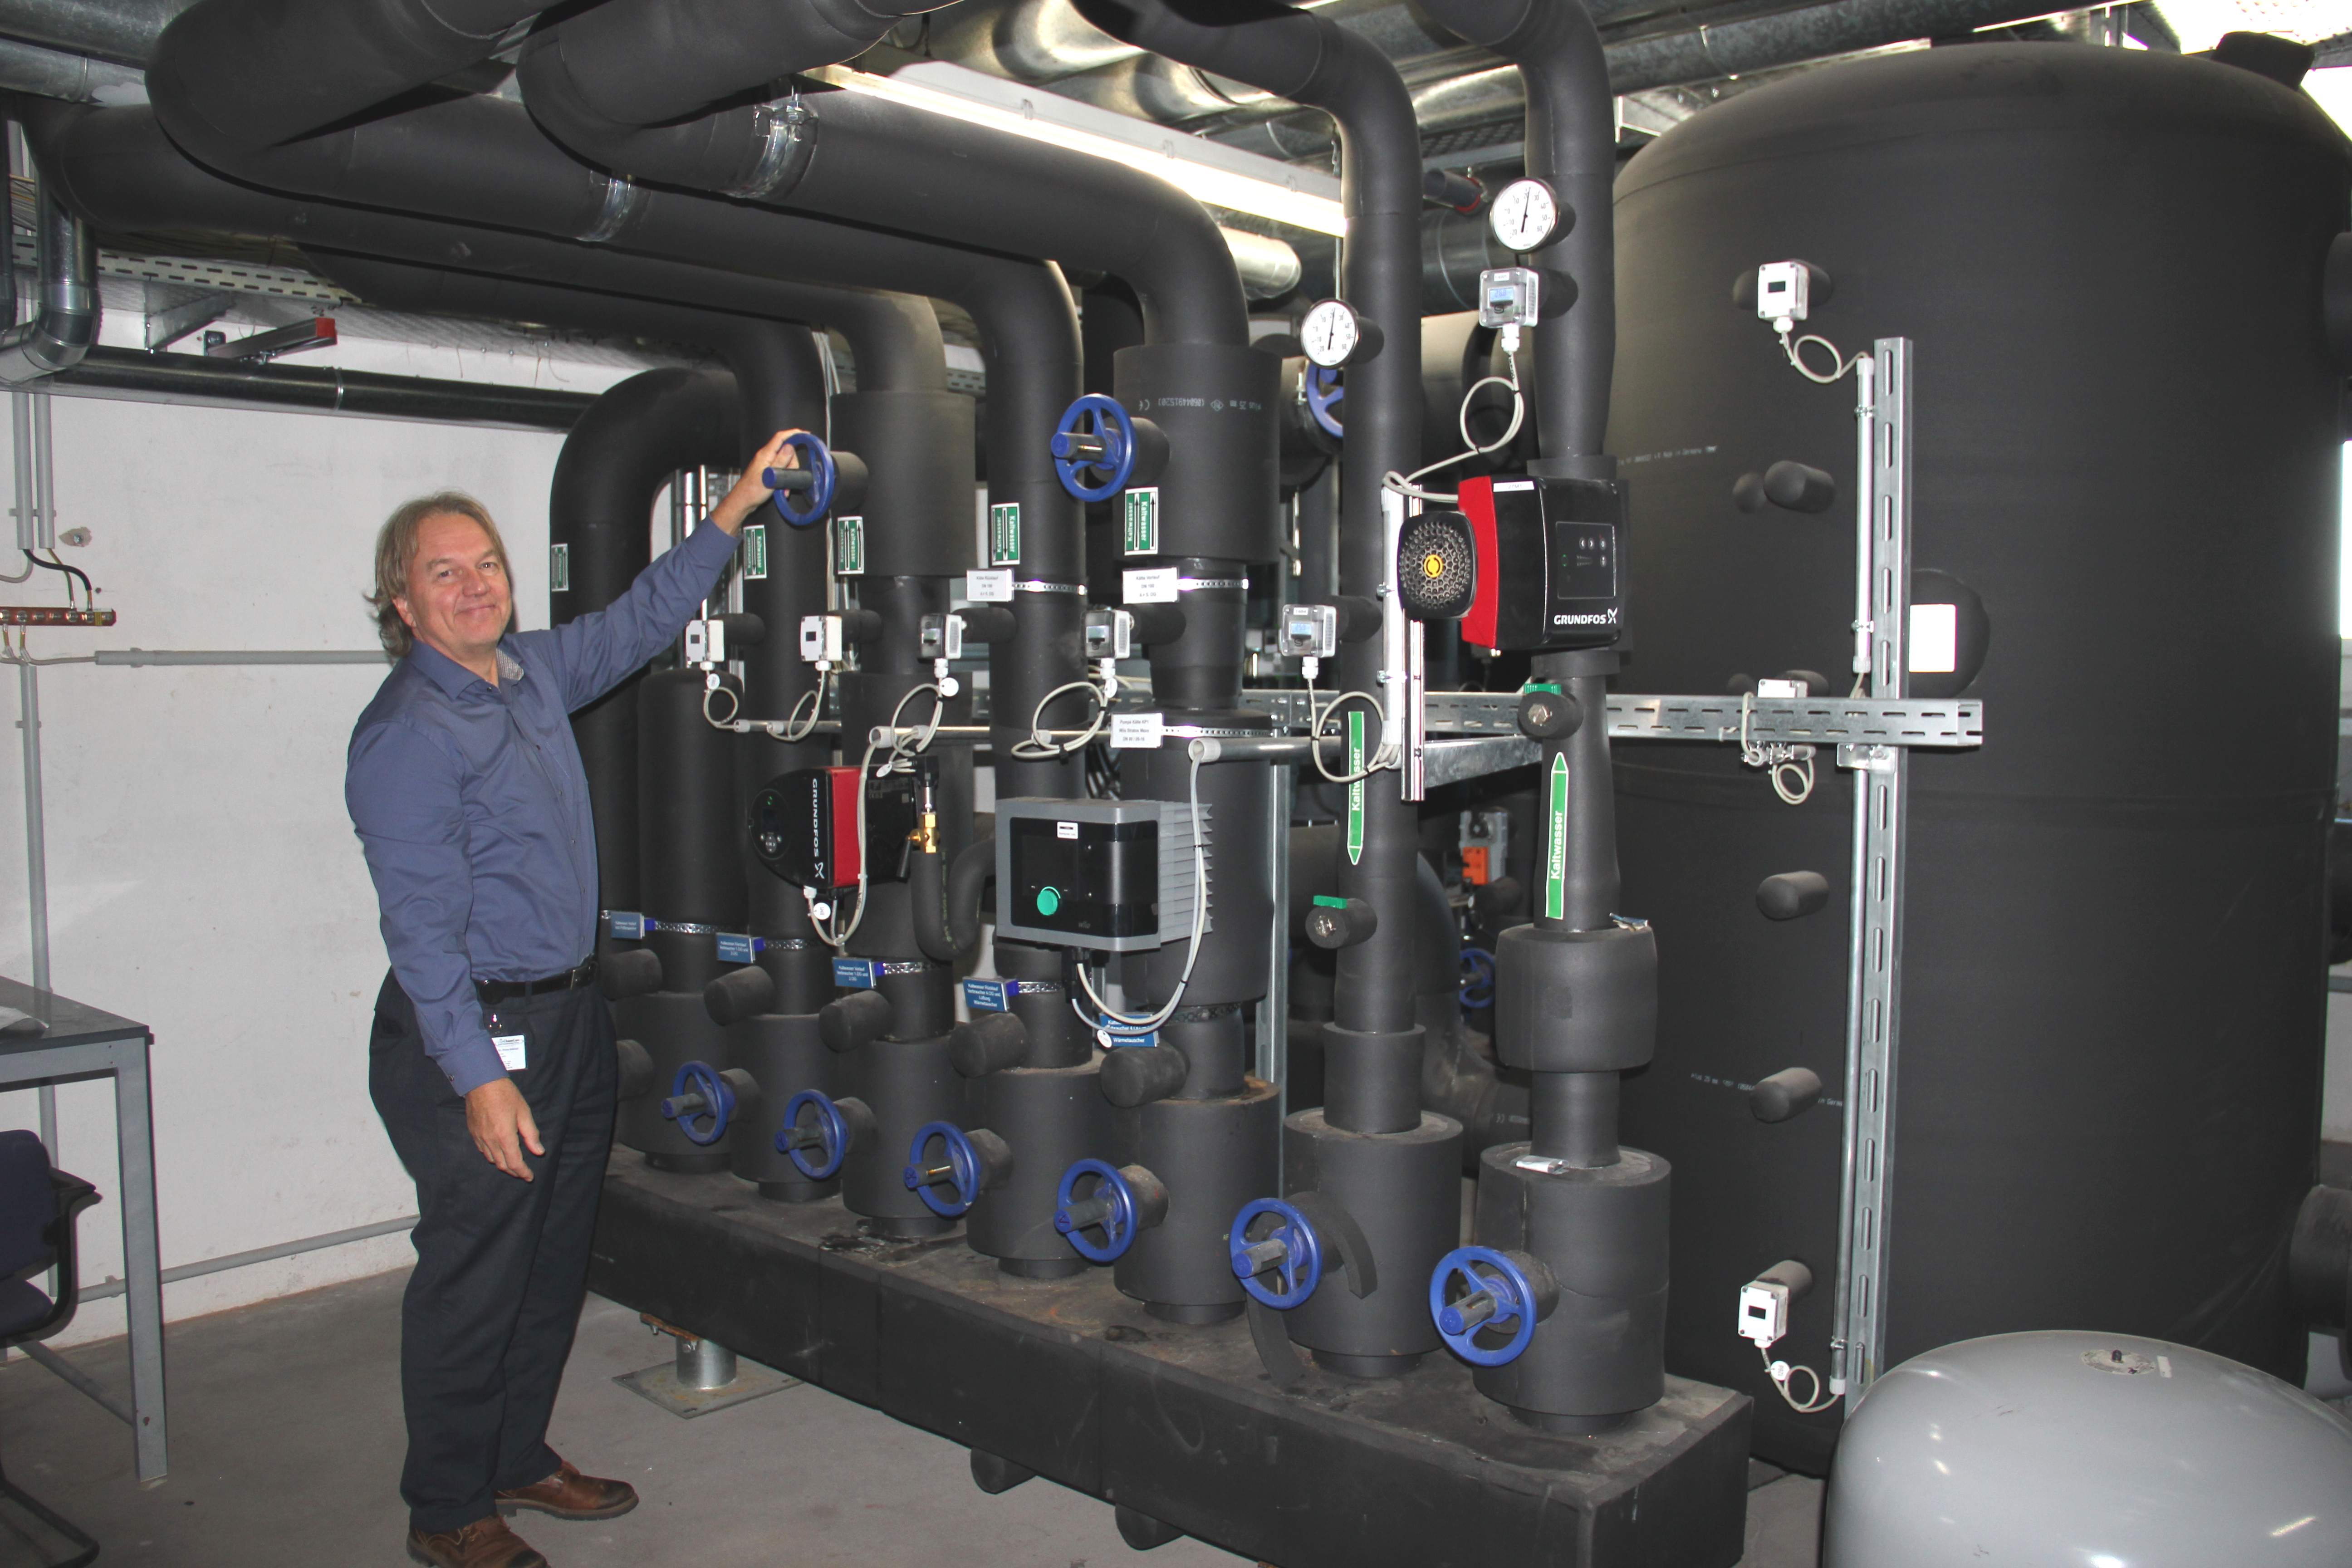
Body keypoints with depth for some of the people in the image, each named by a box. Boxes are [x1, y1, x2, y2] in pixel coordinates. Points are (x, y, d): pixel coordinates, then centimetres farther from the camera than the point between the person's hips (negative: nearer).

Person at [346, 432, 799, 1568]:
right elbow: (421, 924, -20)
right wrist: (476, 1078, -23)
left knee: (555, 1261, 17)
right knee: (473, 1274, 2)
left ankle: (518, 1459, 34)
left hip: (569, 1014, 8)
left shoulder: (534, 671, 8)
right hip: (477, 1035, -8)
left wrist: (736, 509, 22)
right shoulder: (406, 734, -16)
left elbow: (640, 619, 24)